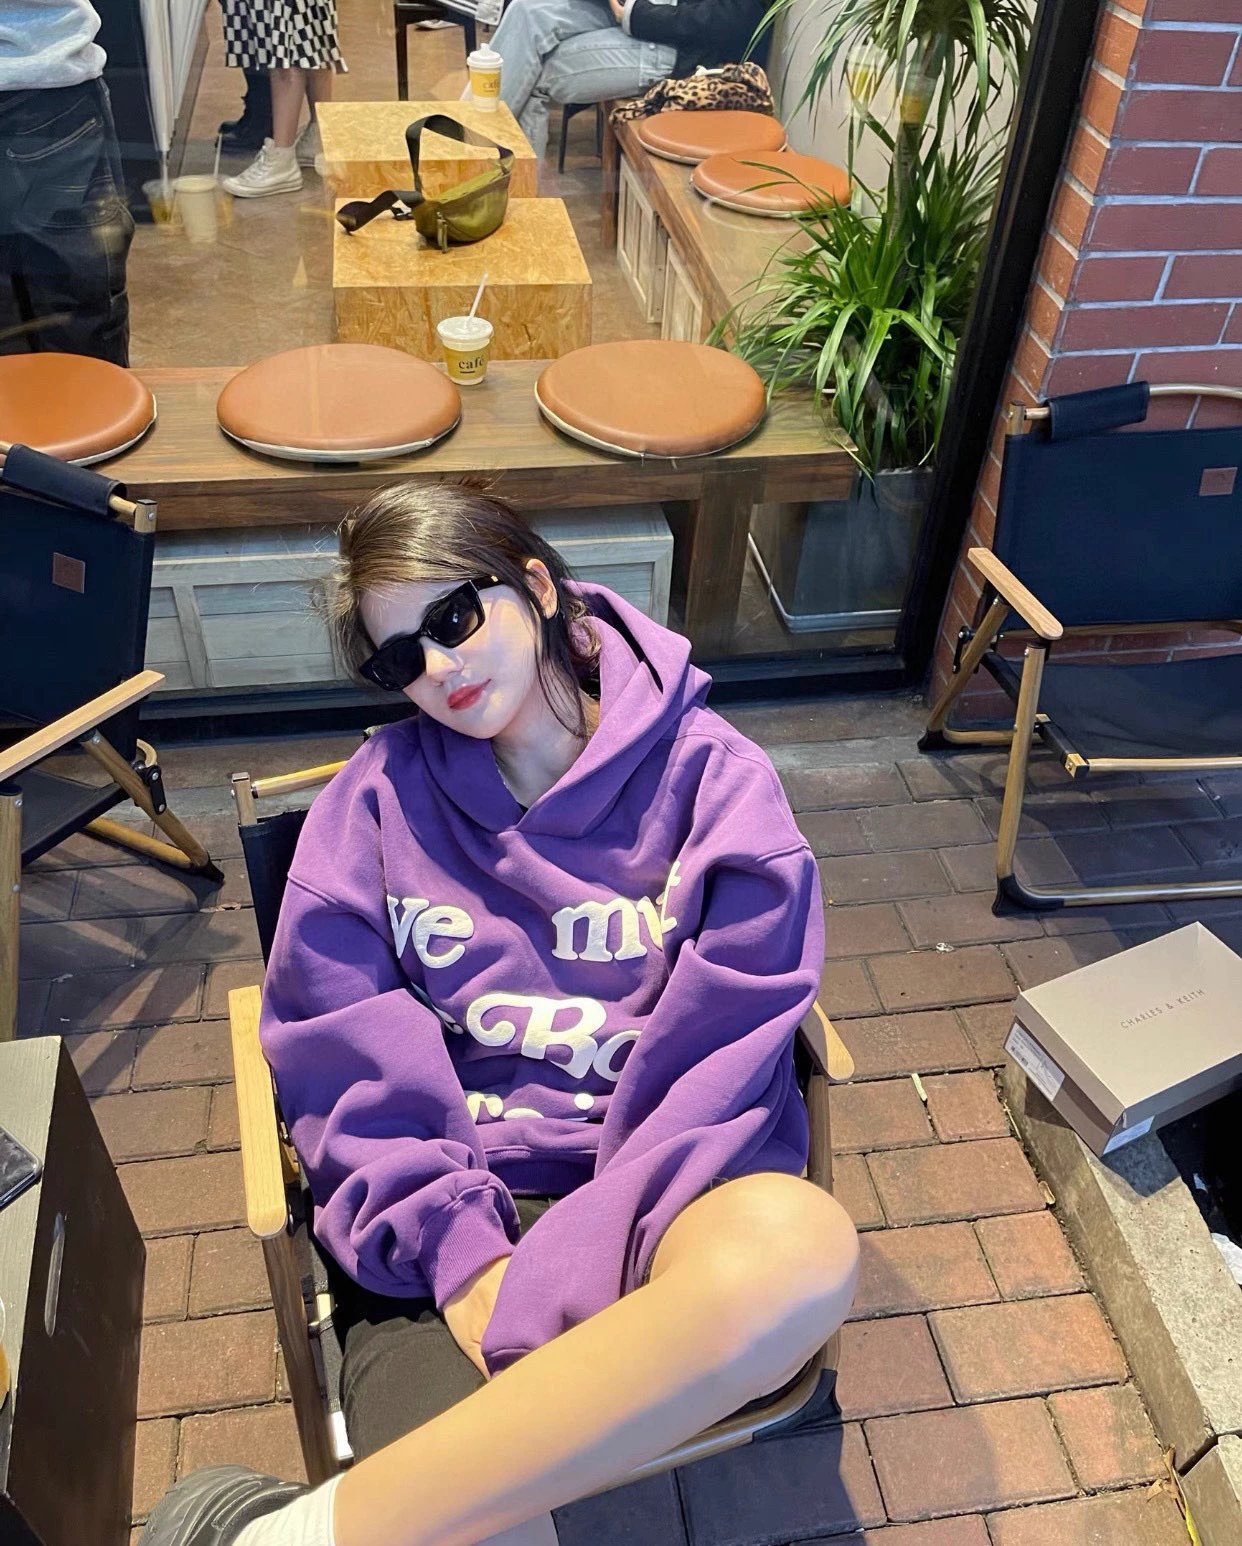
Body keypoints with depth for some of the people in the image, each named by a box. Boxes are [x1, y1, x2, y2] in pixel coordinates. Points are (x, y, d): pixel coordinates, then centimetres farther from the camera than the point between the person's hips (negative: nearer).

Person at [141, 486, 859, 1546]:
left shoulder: (712, 778, 1)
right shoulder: (378, 800, 5)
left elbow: (721, 1060, -6)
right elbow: (348, 1070, 1)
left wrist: (553, 1290, -14)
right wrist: (459, 1255, -14)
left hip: (652, 1190, 2)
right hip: (452, 1210, -1)